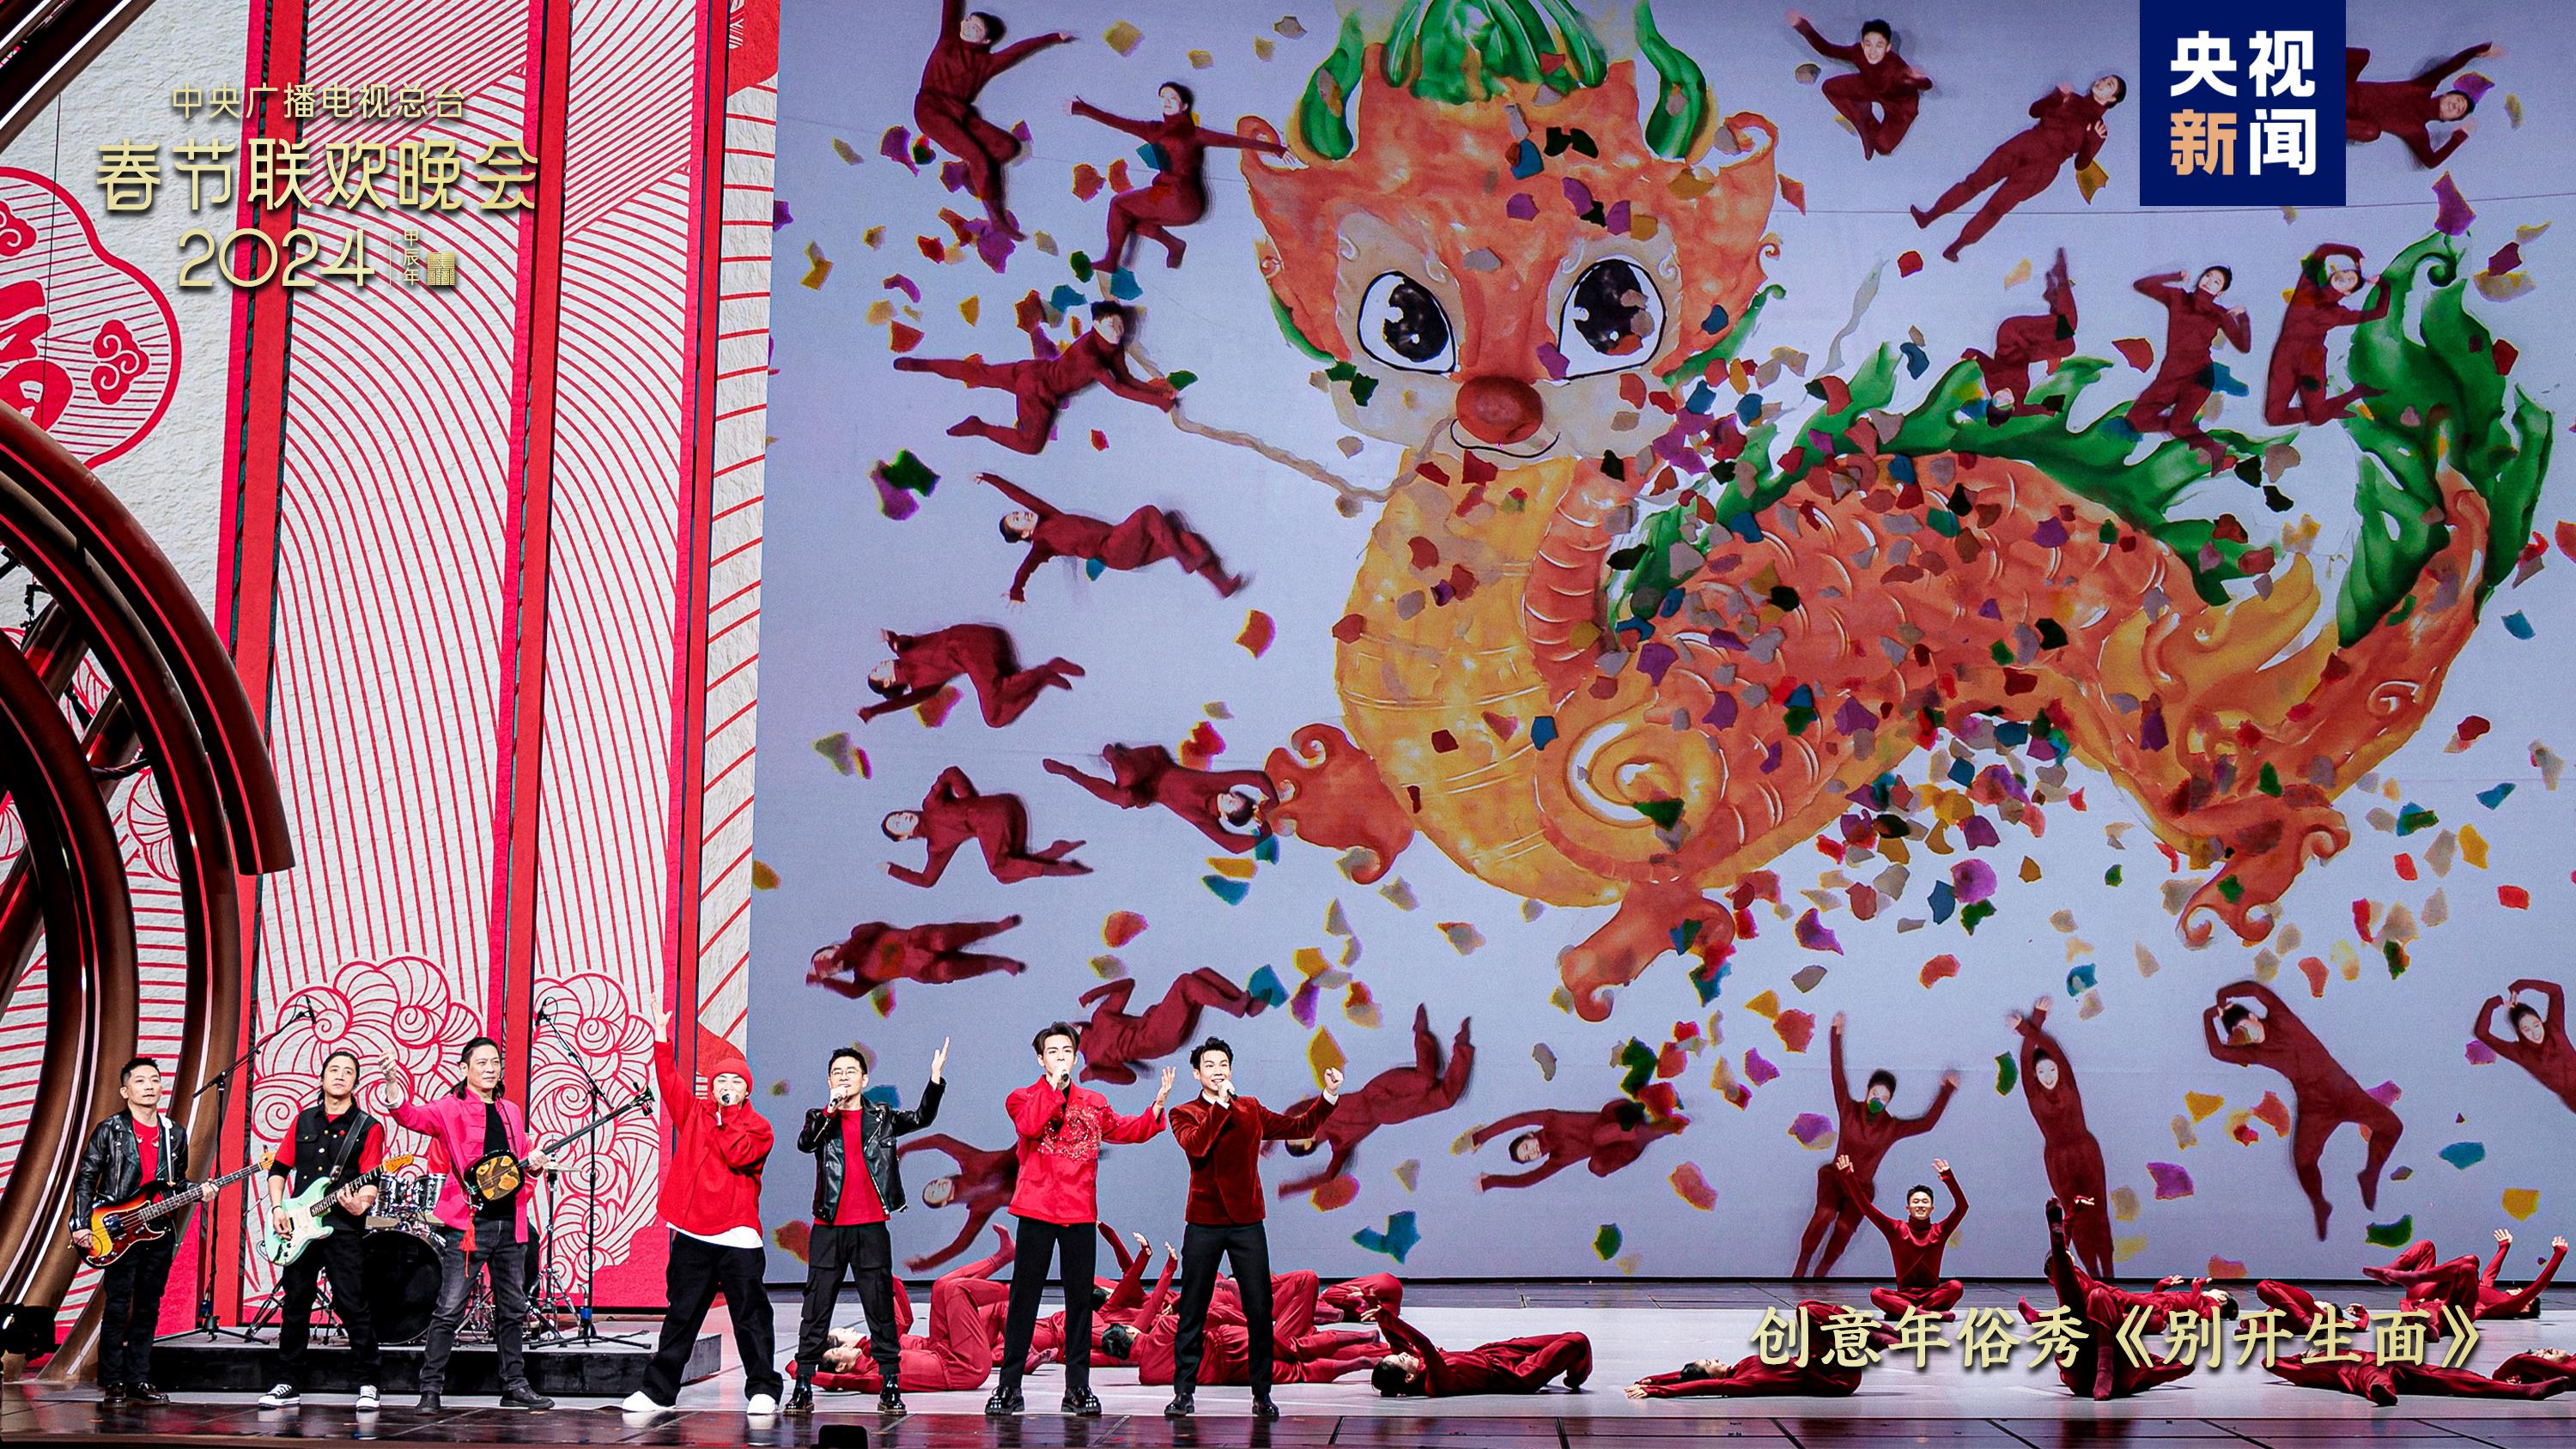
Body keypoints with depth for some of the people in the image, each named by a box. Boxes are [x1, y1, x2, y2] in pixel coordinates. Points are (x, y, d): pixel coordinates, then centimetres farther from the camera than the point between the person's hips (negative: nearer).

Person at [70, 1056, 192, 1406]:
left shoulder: (175, 1133, 11)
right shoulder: (109, 1131, -3)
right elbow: (85, 1178, -3)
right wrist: (81, 1225, -11)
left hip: (159, 1232, 5)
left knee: (148, 1310, 7)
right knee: (116, 1309, -5)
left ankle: (138, 1381, 12)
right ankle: (112, 1383, 1)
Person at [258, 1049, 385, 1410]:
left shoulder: (368, 1128, 1)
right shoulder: (304, 1120, 14)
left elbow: (371, 1181, -6)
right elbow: (278, 1168, 17)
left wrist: (362, 1202, -27)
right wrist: (277, 1207, 2)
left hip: (343, 1227, -4)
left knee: (353, 1307, -8)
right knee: (294, 1306, 8)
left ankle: (368, 1385, -1)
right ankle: (289, 1386, 16)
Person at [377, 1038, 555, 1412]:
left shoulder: (511, 1112, 17)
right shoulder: (451, 1108, -2)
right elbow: (411, 1115, -20)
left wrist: (534, 1164, 3)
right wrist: (393, 1084, -39)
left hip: (510, 1223, 6)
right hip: (467, 1223, -6)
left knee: (513, 1310, 12)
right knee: (449, 1310, -8)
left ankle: (514, 1386, 21)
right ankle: (430, 1389, -3)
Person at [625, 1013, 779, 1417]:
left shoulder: (758, 1128, 2)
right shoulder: (694, 1112, 13)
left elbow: (738, 1155, -14)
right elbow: (669, 1080, 7)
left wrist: (729, 1114, -8)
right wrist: (662, 1036, 2)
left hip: (738, 1235, -3)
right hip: (692, 1235, 3)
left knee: (751, 1315, -2)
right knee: (681, 1314, 8)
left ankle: (762, 1389, 4)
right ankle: (658, 1389, 13)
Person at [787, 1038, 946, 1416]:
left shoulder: (882, 1118, 9)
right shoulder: (820, 1117, 7)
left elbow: (921, 1119, -5)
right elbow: (805, 1143, -12)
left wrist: (936, 1079, -19)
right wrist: (831, 1110, -25)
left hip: (871, 1228, 0)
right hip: (828, 1228, 0)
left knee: (881, 1310, 2)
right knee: (816, 1310, 2)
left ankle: (890, 1387, 5)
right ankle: (803, 1387, 7)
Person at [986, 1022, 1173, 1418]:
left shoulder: (1094, 1103, 16)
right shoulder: (1022, 1098, 5)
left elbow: (1126, 1130, 12)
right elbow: (1029, 1125, -15)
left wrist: (1157, 1106, -1)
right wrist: (1054, 1085, -15)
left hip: (1080, 1214, 3)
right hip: (1036, 1211, -3)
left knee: (1080, 1298, 3)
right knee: (1024, 1297, -1)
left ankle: (1078, 1387, 8)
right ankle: (1009, 1387, 3)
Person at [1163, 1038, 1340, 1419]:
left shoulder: (1250, 1110, 11)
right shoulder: (1185, 1114, 3)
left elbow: (1300, 1127, 8)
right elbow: (1195, 1145, -18)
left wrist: (1329, 1095, -3)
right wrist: (1221, 1104, -20)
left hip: (1247, 1223, 2)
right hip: (1203, 1225, -2)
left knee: (1259, 1312, -1)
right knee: (1192, 1312, 2)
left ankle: (1262, 1394, 5)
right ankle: (1184, 1392, 9)